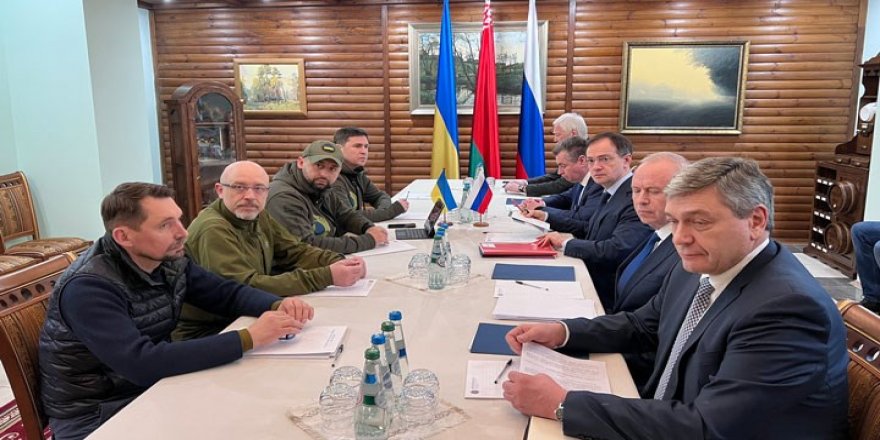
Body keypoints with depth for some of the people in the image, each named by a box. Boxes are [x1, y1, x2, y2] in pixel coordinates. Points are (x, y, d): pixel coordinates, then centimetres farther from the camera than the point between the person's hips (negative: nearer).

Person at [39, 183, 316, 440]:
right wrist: (249, 338, -35)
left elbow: (227, 292, 5)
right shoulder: (88, 288, -26)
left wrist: (278, 305, -17)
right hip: (94, 416, -6)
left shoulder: (170, 261, -5)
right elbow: (143, 364, -36)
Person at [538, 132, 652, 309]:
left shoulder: (638, 198, -20)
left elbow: (615, 251, -28)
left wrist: (565, 243, -15)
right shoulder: (609, 193, 11)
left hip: (606, 295, -8)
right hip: (588, 281, 8)